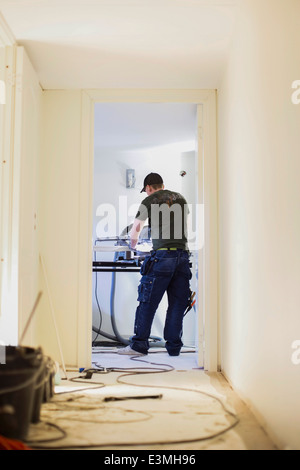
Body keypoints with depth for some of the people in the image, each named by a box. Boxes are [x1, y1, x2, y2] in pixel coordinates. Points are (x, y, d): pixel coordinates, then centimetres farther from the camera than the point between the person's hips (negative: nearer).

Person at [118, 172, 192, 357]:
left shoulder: (149, 201, 6)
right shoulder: (180, 198, 20)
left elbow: (135, 230, 14)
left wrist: (133, 245, 34)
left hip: (162, 254, -5)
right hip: (183, 255, 5)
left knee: (148, 303, 1)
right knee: (177, 303, 8)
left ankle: (139, 345, 5)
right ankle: (174, 347, 11)